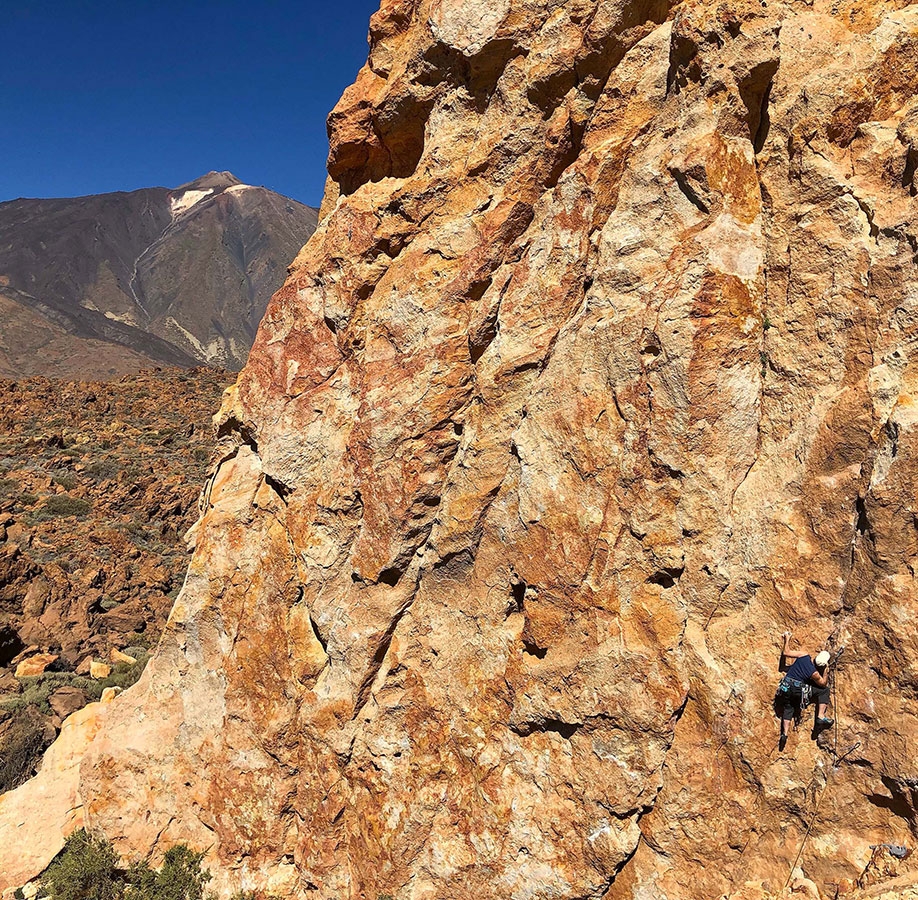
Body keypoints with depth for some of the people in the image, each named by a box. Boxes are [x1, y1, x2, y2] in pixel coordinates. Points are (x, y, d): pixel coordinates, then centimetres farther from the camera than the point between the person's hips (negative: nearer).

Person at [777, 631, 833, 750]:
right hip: (798, 690, -4)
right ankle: (821, 717, 7)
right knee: (824, 690, 9)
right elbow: (823, 683, 8)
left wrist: (787, 639, 13)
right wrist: (826, 670, 9)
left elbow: (786, 652, -1)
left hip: (785, 687, 4)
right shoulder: (815, 673, -12)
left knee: (787, 709, 18)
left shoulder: (804, 655, -8)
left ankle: (785, 733, 4)